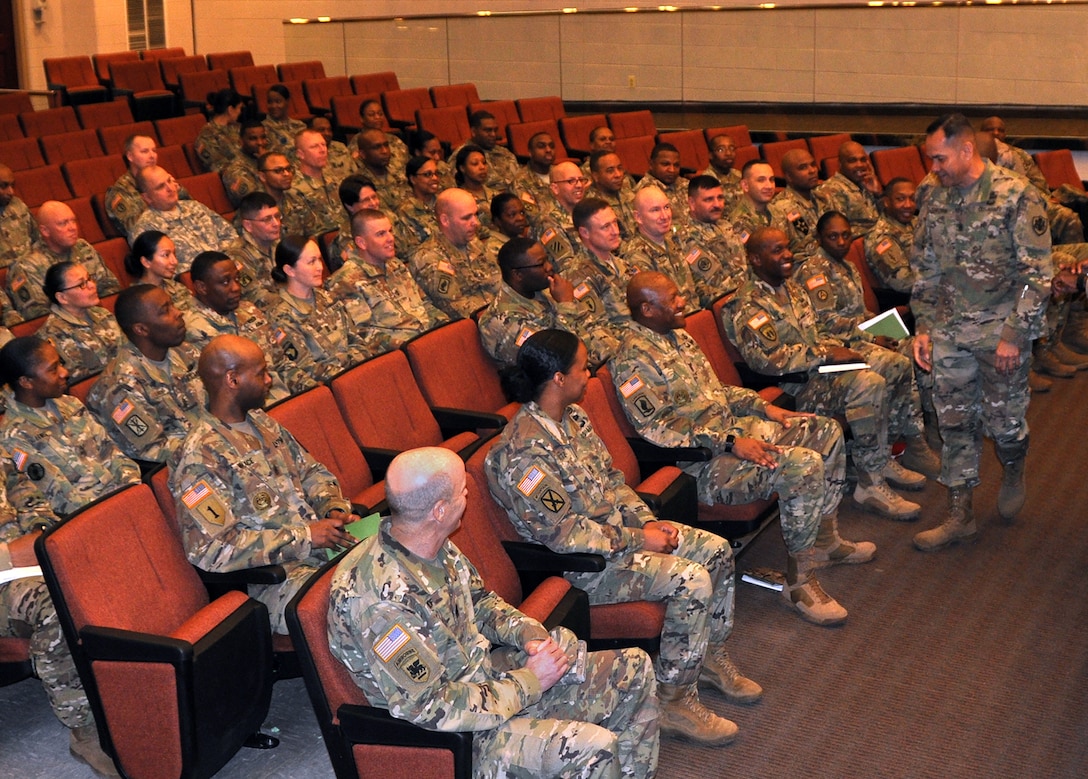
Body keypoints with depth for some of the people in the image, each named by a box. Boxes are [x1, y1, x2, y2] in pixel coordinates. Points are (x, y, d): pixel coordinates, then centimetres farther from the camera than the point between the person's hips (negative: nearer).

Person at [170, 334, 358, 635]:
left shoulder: (261, 421, 13)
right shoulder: (200, 456, -14)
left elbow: (311, 471, 24)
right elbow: (212, 551, -20)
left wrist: (334, 508, 1)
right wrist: (304, 537, -19)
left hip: (324, 544, 9)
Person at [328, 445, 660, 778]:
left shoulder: (437, 547, -5)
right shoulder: (380, 594, -32)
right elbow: (430, 709, -29)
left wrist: (526, 631, -6)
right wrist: (528, 682, -21)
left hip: (490, 670, 9)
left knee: (633, 668, 8)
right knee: (592, 748, -26)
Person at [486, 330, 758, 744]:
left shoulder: (574, 416, 4)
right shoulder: (525, 452, -26)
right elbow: (563, 532, -26)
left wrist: (648, 522, -2)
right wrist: (637, 540, -20)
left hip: (618, 528, 10)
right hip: (582, 562, -10)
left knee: (715, 550, 5)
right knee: (691, 580, -22)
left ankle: (710, 655, 24)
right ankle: (674, 701, -8)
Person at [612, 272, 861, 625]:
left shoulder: (678, 336, 13)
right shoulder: (633, 361, -18)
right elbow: (658, 429, -23)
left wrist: (762, 406, 8)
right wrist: (730, 443, -26)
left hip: (735, 428, 10)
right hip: (705, 460, -10)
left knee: (826, 432, 7)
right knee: (804, 466, -27)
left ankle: (824, 539, 19)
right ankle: (799, 580, -15)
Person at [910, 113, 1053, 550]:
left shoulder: (1017, 197, -14)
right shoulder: (935, 198, 3)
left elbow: (1037, 274, -13)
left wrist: (1014, 335, -17)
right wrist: (923, 327, 5)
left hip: (1001, 329, -5)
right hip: (950, 329, 5)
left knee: (1003, 419, 6)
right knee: (954, 420, 7)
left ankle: (1013, 472, 40)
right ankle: (960, 516, 16)